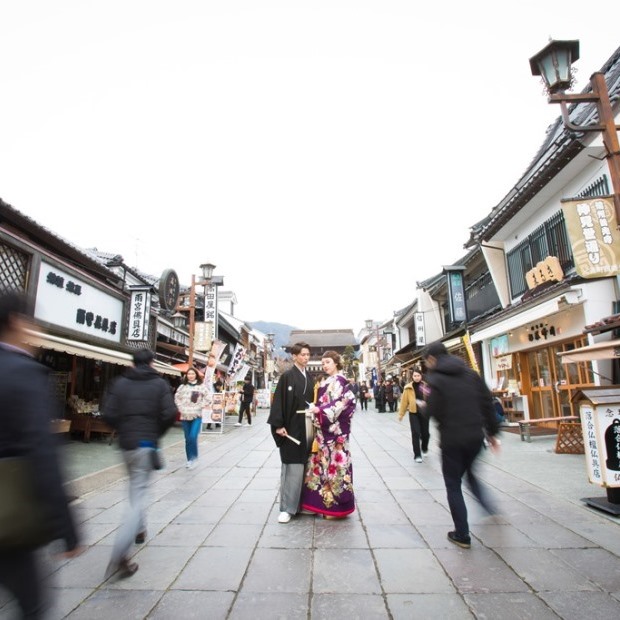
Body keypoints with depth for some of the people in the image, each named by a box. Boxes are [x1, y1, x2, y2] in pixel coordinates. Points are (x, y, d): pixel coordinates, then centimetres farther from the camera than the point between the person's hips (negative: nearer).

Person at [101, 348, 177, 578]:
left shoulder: (119, 383, 2)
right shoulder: (160, 384, -4)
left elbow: (108, 414, -5)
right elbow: (170, 414, -12)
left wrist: (123, 429, 12)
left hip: (126, 444, 4)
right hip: (147, 444, -4)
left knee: (136, 487, 25)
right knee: (138, 493, -2)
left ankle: (139, 529, 39)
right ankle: (119, 556, -10)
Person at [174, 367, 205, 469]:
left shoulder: (201, 386, -2)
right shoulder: (182, 386, 5)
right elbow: (177, 398, 9)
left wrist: (199, 407, -9)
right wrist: (181, 408, 0)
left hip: (197, 416, -3)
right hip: (185, 416, 3)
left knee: (193, 437, -14)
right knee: (187, 439, 9)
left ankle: (194, 457, 5)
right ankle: (189, 459, 21)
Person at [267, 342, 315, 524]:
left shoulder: (309, 377, 11)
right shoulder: (287, 376, -8)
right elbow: (279, 401, -11)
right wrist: (278, 425, -16)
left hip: (307, 426, 6)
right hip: (292, 427, -6)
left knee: (303, 465, 13)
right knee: (292, 467, -2)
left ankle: (303, 502, 26)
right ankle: (287, 508, 8)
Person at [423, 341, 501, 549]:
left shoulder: (435, 379, -9)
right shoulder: (471, 373, 6)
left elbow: (434, 411, -14)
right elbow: (488, 403, 5)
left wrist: (427, 400, 7)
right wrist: (492, 432, 11)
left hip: (452, 439, -5)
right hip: (475, 436, 5)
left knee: (453, 485, 10)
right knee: (470, 473, 29)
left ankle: (462, 535, 15)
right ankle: (488, 506, 11)